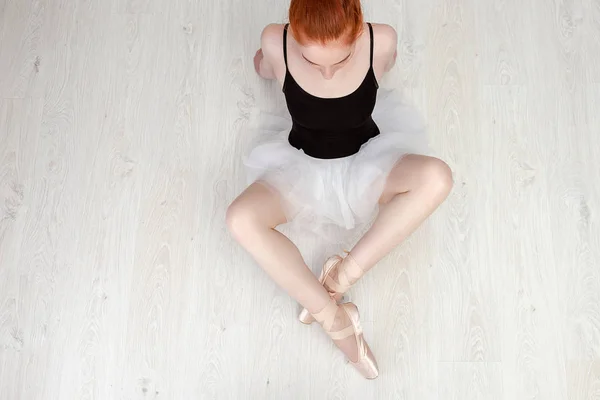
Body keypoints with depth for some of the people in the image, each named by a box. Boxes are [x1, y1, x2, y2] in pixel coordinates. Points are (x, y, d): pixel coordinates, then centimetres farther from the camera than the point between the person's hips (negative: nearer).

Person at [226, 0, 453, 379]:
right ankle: (336, 319, -20)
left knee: (437, 177, -31)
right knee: (241, 219, -29)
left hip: (365, 164, 0)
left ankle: (341, 276, -23)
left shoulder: (381, 40, -24)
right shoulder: (276, 42, -25)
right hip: (303, 167, 0)